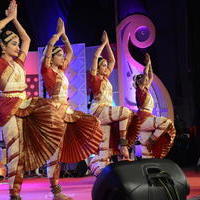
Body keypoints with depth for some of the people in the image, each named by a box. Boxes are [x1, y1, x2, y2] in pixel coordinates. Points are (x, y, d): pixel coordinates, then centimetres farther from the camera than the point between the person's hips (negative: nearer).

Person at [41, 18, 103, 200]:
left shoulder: (61, 70, 16)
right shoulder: (47, 70, -5)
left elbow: (70, 51, 26)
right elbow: (49, 47, -17)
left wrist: (64, 34, 21)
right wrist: (59, 33, -4)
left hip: (66, 110, 9)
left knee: (94, 121, 4)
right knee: (55, 151, -9)